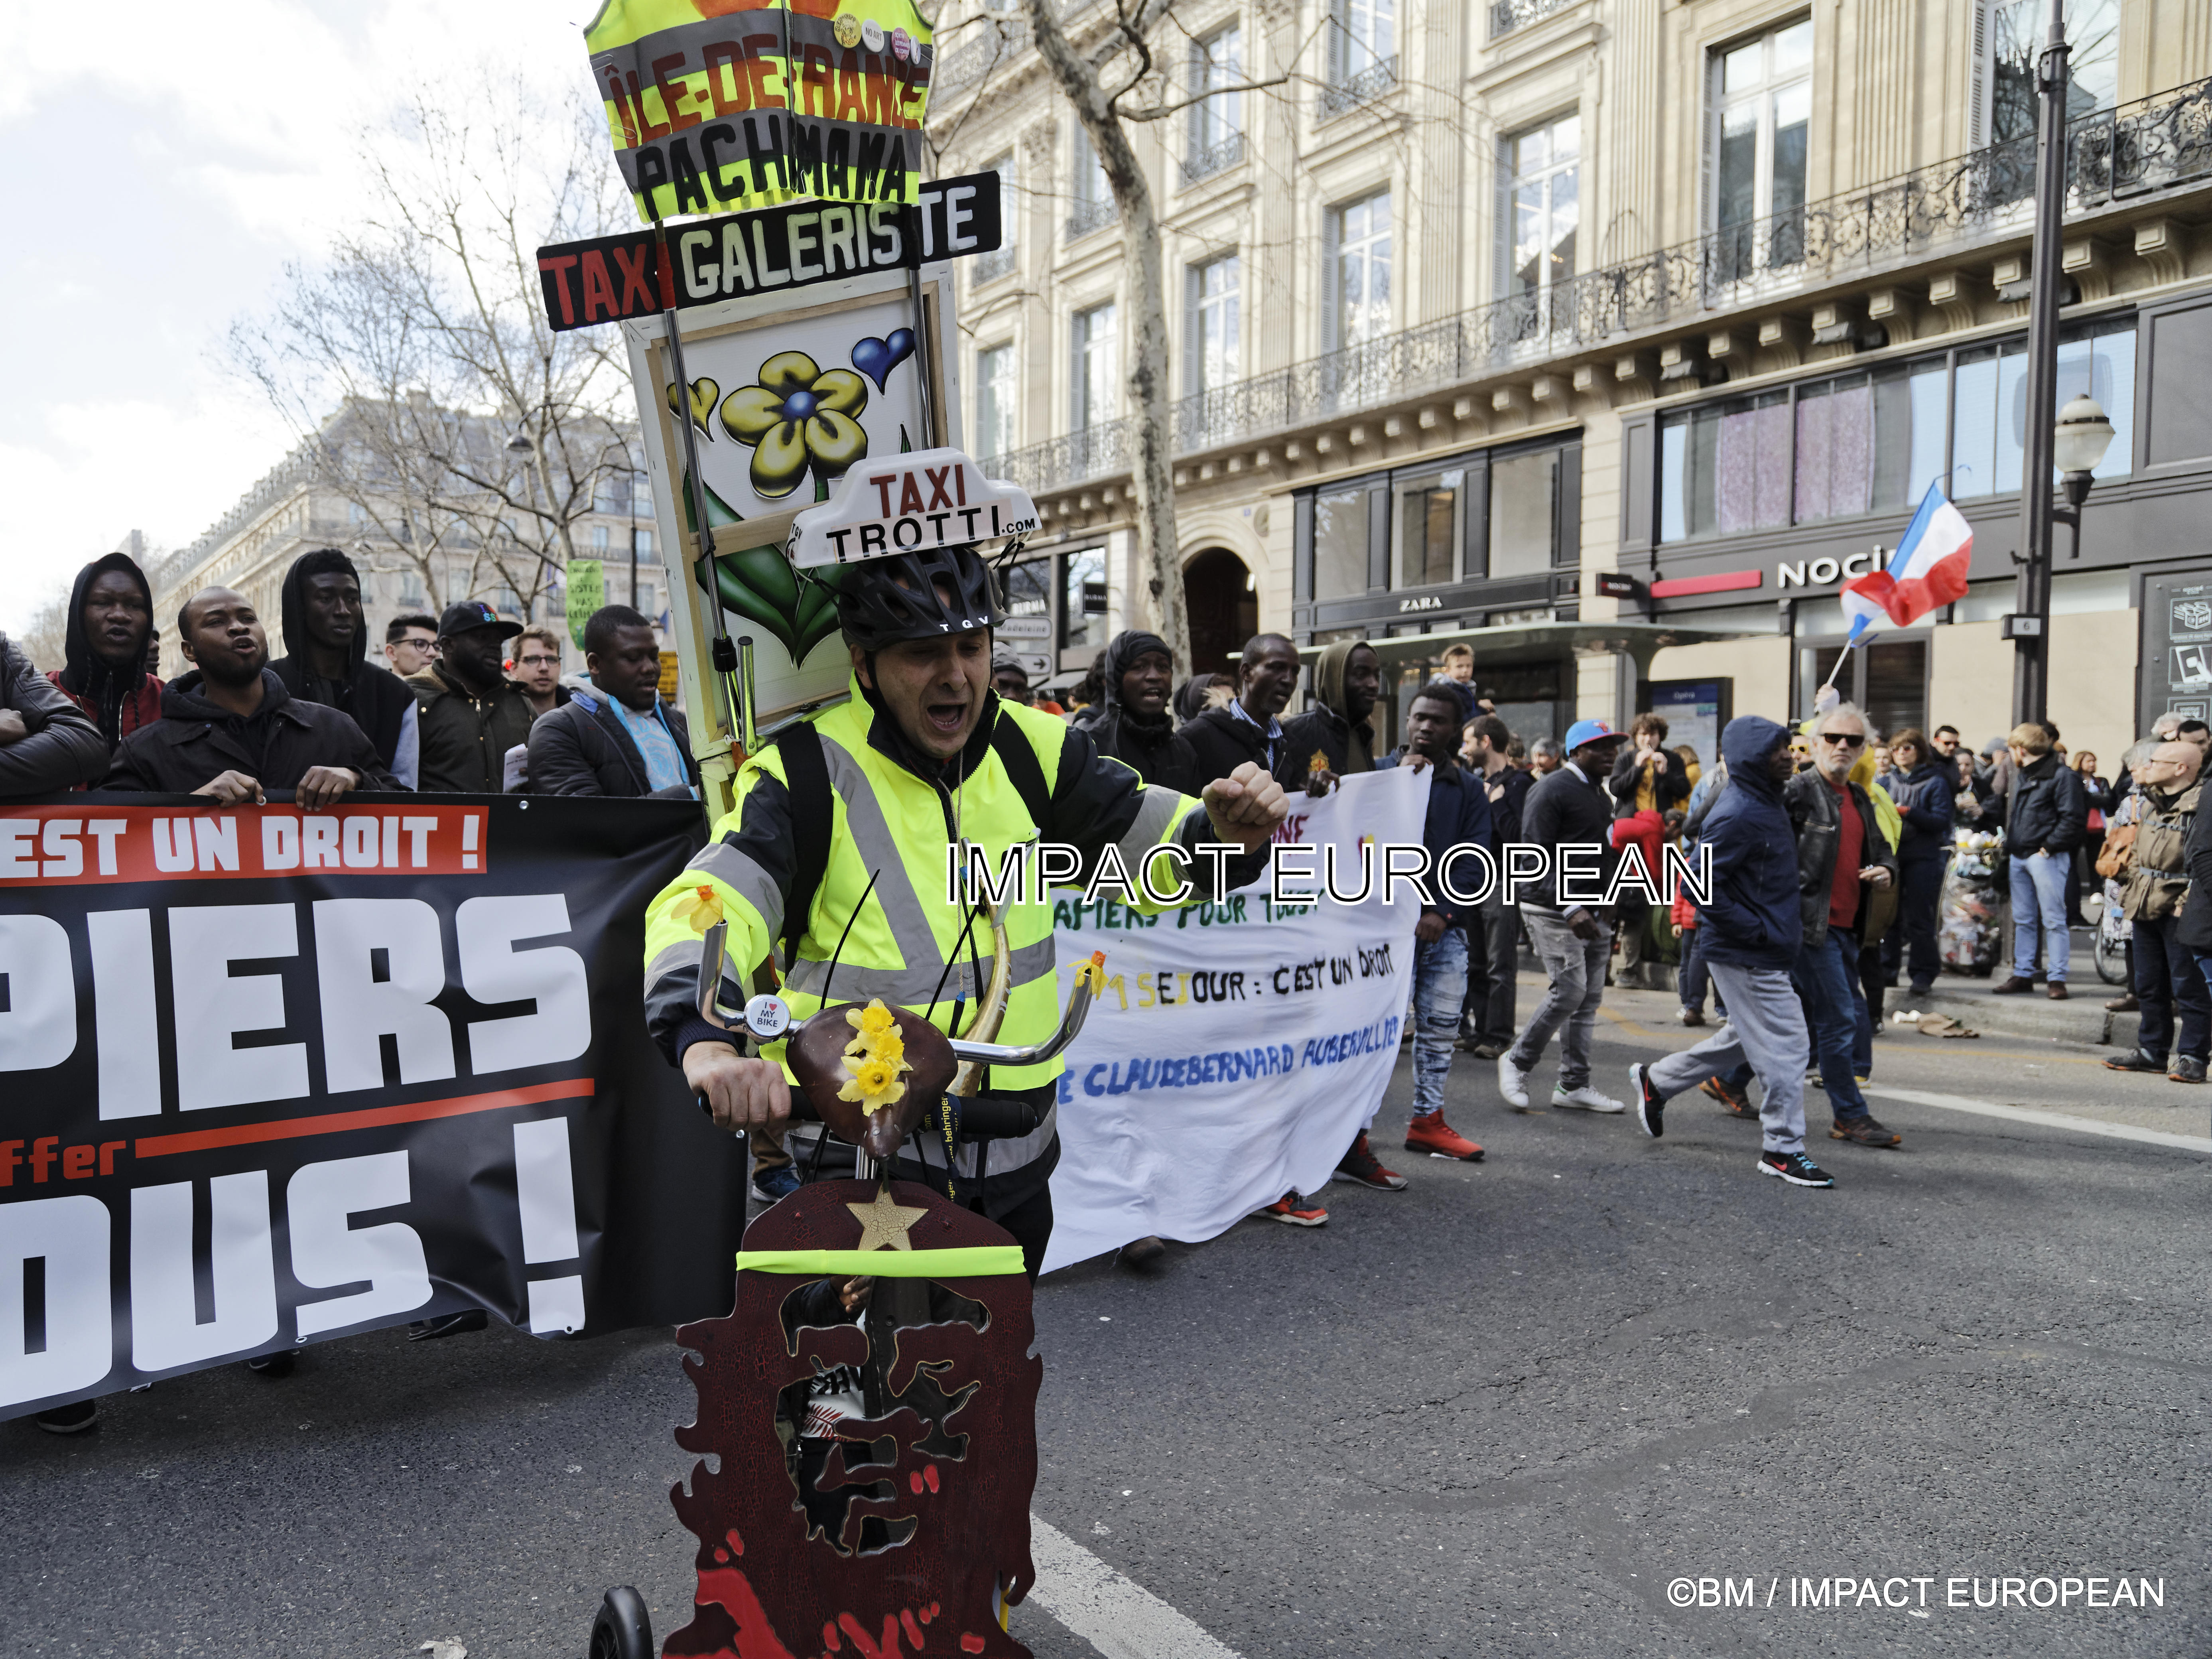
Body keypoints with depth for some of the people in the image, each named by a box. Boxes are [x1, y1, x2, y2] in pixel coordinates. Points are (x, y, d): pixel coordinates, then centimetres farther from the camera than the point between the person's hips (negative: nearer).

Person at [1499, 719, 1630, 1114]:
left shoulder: (1598, 792, 19)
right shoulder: (1552, 791, -10)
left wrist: (1606, 911, 17)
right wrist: (1569, 909, -25)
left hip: (1591, 912, 9)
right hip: (1553, 910, -9)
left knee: (1590, 996, 6)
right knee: (1569, 990, -14)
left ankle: (1574, 1085, 14)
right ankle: (1517, 1061, 5)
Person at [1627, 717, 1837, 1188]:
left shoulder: (1767, 803, 10)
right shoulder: (1738, 815, -20)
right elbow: (1700, 886, -25)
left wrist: (1788, 923, 14)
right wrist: (1757, 930, -20)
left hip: (1769, 953, 10)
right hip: (1748, 956, -10)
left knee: (1746, 1038, 21)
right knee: (1784, 1045, -2)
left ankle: (1656, 1080, 33)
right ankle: (1783, 1148, 11)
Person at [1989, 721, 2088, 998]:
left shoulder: (2061, 776, -9)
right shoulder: (2019, 776, 17)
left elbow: (2073, 819, -14)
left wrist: (2049, 847, -17)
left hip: (2045, 857, -8)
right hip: (2019, 857, 9)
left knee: (2054, 920, -4)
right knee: (2023, 920, 12)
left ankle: (2057, 978, 0)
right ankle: (2023, 975, 18)